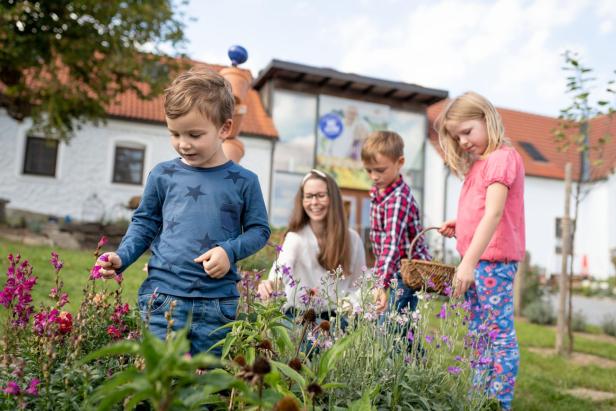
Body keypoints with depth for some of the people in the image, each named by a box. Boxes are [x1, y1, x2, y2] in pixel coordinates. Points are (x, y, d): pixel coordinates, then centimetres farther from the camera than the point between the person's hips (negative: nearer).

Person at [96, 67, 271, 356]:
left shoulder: (243, 181, 1)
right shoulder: (163, 175, 4)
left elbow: (259, 230, 7)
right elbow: (144, 224, 12)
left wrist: (230, 251, -11)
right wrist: (121, 257, -3)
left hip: (217, 303, 0)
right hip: (163, 296, 0)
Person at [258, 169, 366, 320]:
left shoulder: (352, 238, -1)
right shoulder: (295, 237, -10)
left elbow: (359, 284, 6)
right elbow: (282, 266, -31)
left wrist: (349, 303, -13)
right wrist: (271, 283, -52)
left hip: (337, 316, 2)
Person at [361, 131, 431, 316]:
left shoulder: (399, 198, -24)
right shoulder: (377, 191, 4)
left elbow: (392, 243, -35)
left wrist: (382, 285, -42)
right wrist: (379, 268, 16)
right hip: (397, 270, 9)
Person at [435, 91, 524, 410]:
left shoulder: (502, 157, -11)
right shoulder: (479, 163, 16)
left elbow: (494, 214, -23)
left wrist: (468, 262, -28)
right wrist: (458, 227, 6)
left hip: (494, 260, -10)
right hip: (476, 261, 10)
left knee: (500, 334, -3)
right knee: (479, 335, 15)